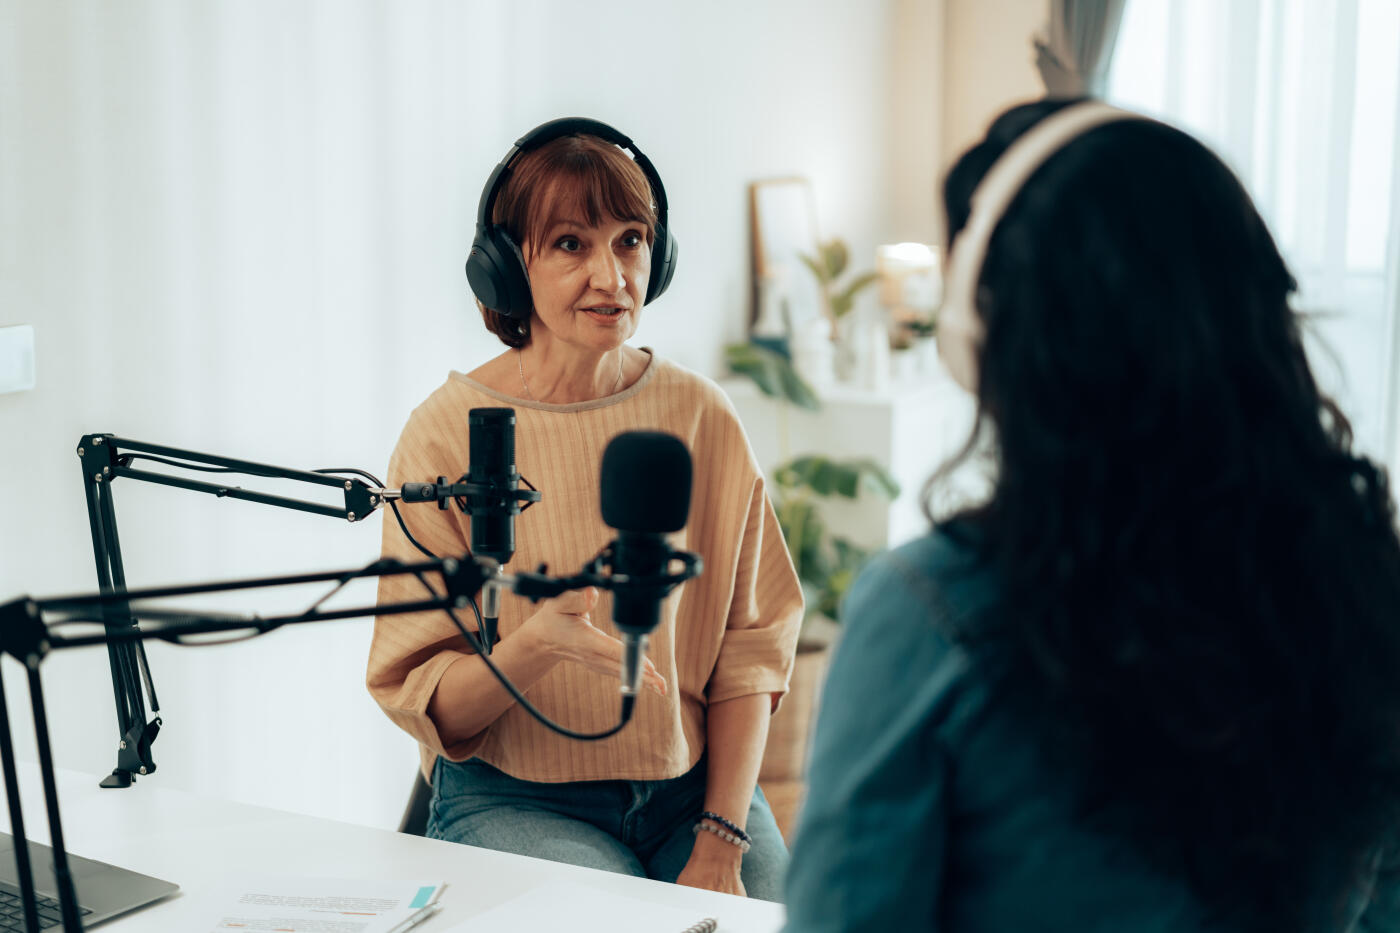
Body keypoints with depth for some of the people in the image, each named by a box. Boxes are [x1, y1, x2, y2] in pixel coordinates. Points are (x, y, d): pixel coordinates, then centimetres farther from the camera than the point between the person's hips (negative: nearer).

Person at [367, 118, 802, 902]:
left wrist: (721, 842, -6)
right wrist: (536, 645, -27)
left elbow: (750, 646, 3)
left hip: (694, 786, 3)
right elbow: (424, 704, -7)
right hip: (515, 799, -3)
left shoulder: (703, 417, 0)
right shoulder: (448, 433, -8)